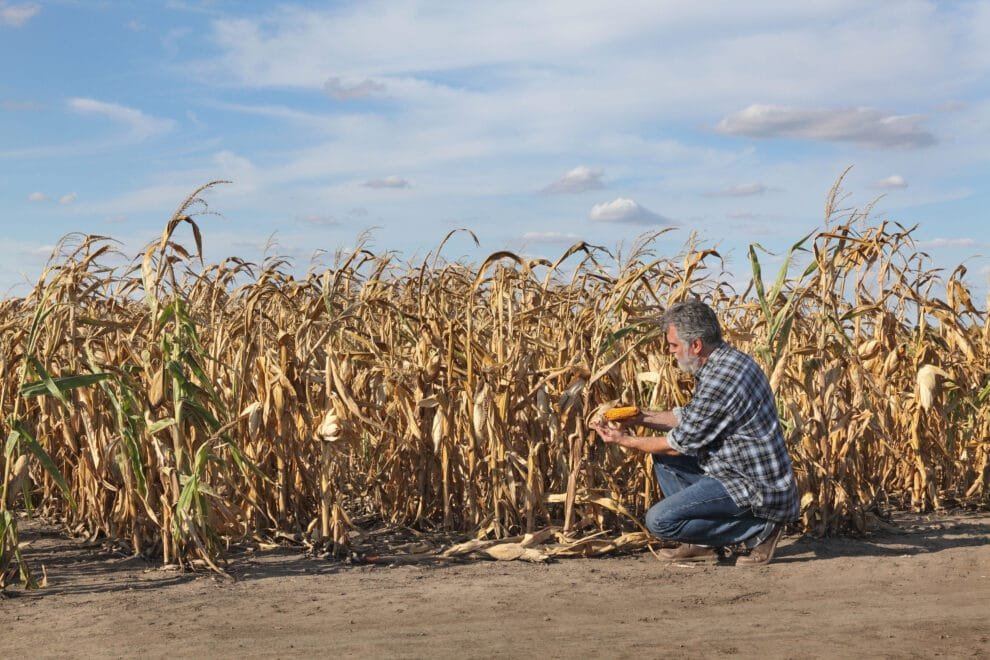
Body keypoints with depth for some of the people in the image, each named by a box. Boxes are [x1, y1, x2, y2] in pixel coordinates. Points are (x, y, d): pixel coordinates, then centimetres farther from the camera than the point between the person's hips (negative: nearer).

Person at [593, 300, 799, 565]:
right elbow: (689, 417, 18)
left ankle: (758, 529, -4)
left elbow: (680, 444, -15)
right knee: (664, 458, 17)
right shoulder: (727, 360, 7)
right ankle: (704, 543, 14)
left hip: (757, 489, -10)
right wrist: (641, 417, 9)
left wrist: (625, 441, -2)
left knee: (659, 520, -15)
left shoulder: (720, 380, -26)